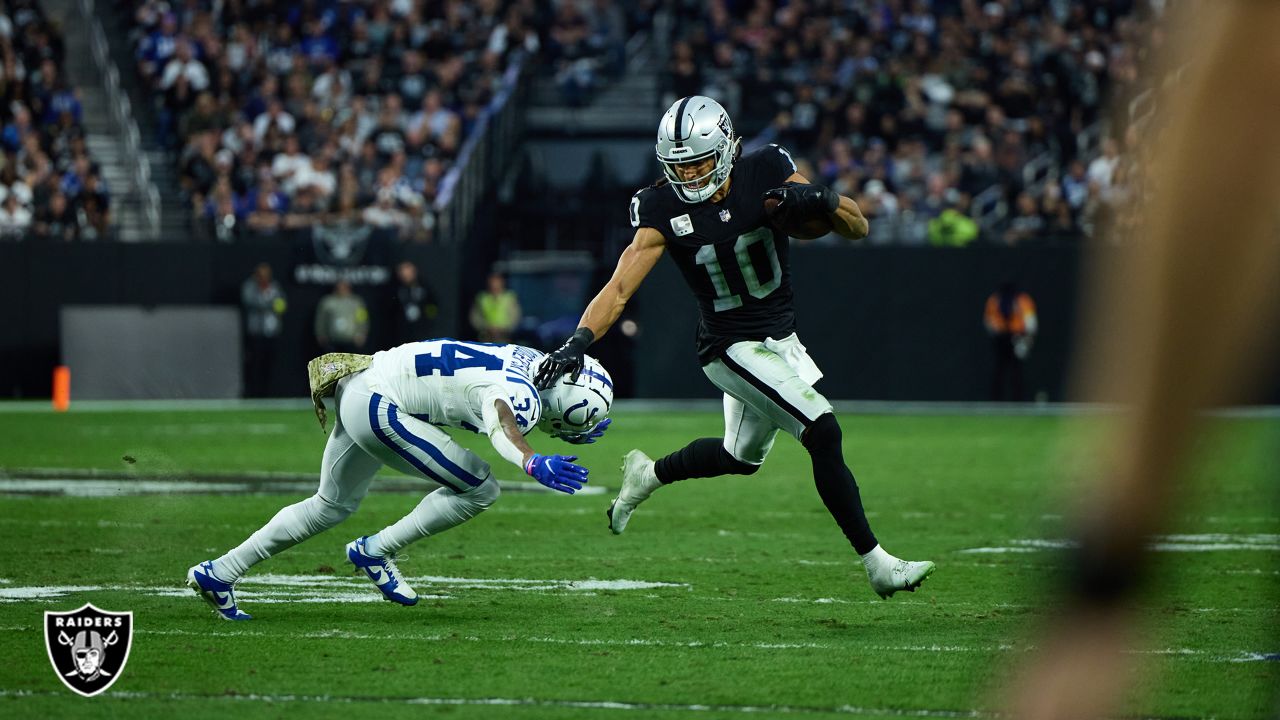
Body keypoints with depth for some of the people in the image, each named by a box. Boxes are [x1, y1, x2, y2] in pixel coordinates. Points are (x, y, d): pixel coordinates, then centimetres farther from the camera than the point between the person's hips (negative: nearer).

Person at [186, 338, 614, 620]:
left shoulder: (539, 364, 5)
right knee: (479, 490, -10)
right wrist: (532, 463, -65)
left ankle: (218, 574, 28)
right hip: (378, 405, -10)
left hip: (361, 385, 10)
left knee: (333, 505, 24)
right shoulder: (521, 397, -22)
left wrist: (575, 434, 18)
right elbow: (502, 427, -47)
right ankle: (376, 551, 2)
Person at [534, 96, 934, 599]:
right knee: (823, 433, -20)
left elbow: (858, 227, -8)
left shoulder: (765, 174, -11)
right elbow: (620, 288, -19)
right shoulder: (664, 210, -16)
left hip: (781, 339, 5)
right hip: (733, 349, -5)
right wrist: (577, 343, -34)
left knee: (743, 457, 24)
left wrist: (818, 200, -29)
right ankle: (877, 564, -13)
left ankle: (648, 474, 47)